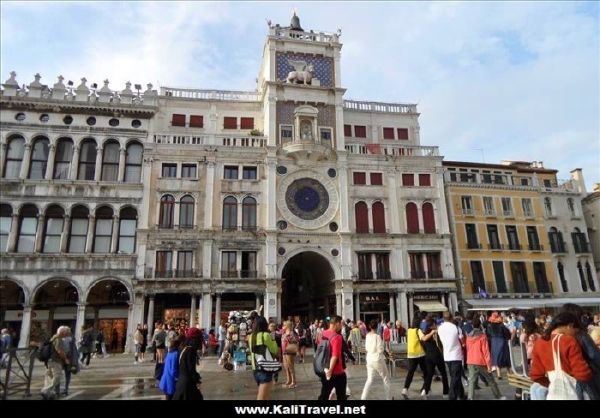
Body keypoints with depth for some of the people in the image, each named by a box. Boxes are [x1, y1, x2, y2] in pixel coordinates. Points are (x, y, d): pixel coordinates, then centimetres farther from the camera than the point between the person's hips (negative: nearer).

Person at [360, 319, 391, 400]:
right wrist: (384, 349, 2)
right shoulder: (377, 336, -18)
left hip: (369, 359, 5)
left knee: (369, 379, 12)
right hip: (378, 360, -5)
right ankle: (389, 398, 23)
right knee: (386, 379, 14)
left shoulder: (368, 336, 0)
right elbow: (380, 350, -17)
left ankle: (363, 398, 3)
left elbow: (366, 348, 8)